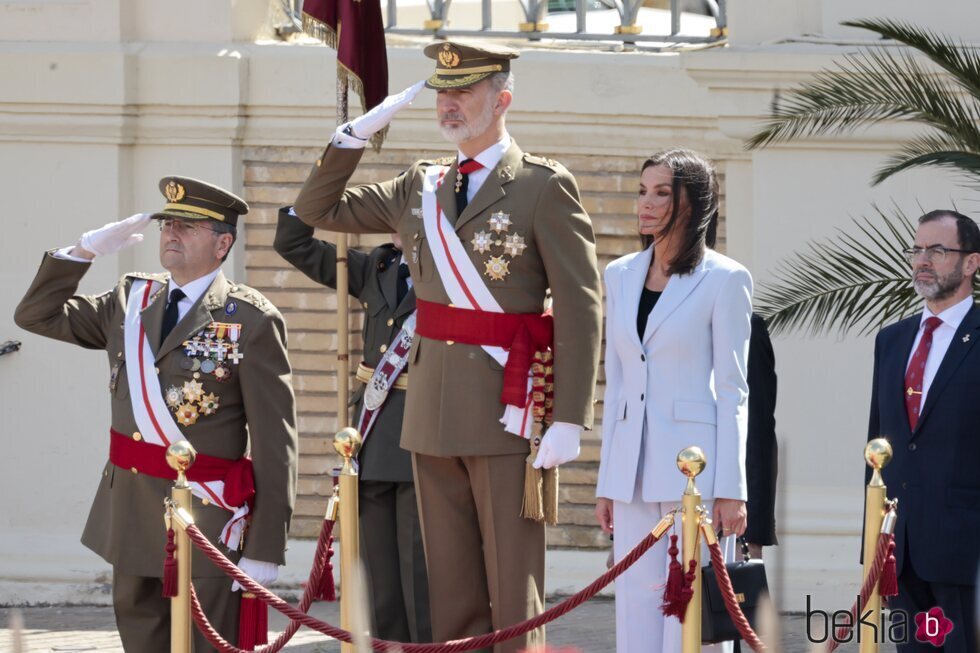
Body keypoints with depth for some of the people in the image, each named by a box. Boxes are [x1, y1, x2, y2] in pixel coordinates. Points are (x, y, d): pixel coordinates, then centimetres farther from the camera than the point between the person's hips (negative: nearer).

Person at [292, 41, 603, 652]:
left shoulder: (545, 187, -6)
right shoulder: (422, 185, 12)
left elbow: (581, 308, -10)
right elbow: (318, 210, 21)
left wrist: (569, 420, -16)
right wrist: (357, 134, 6)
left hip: (508, 407, -6)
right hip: (434, 411, 6)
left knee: (513, 585, -3)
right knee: (452, 586, 9)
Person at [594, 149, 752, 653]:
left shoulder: (724, 280, -4)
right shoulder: (620, 276, 12)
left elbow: (733, 391, -5)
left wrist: (730, 489, -9)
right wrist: (606, 482, 13)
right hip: (633, 461, 6)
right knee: (637, 603, 4)